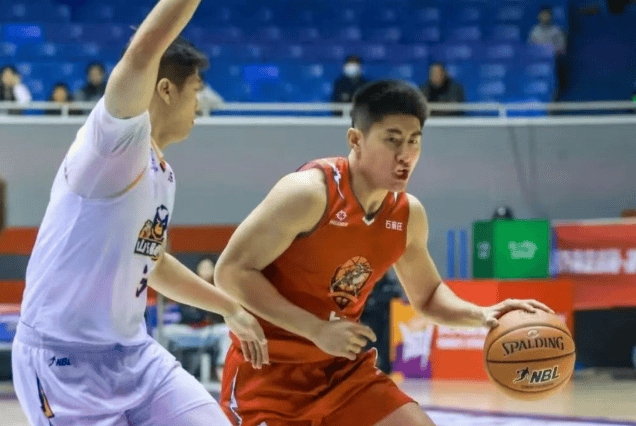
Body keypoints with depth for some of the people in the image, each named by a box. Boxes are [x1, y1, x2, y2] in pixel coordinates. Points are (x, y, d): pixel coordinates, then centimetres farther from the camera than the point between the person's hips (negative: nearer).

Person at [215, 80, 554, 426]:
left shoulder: (408, 214, 1)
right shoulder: (310, 192, -21)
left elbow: (427, 296, 19)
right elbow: (231, 272, -22)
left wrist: (480, 315, -4)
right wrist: (318, 330, -26)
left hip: (343, 369, 7)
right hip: (270, 370, -7)